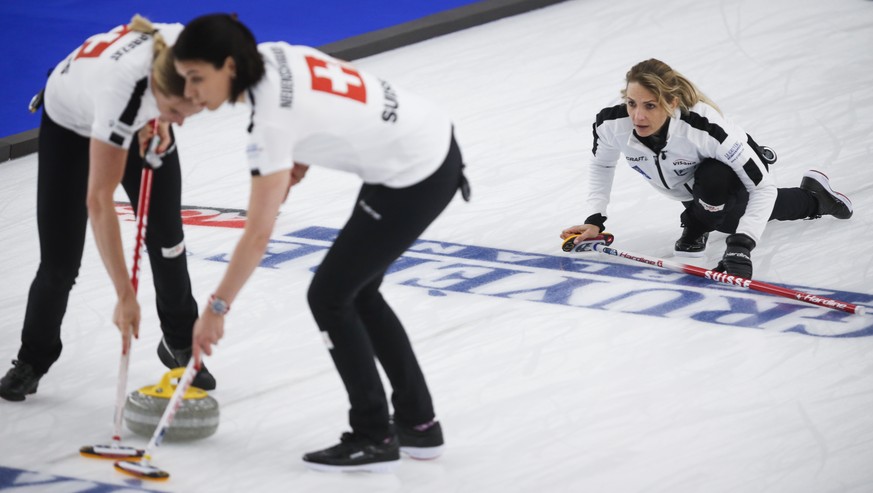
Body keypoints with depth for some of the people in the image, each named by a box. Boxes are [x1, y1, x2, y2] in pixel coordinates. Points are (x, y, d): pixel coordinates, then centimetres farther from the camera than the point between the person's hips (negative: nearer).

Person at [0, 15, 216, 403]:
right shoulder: (123, 87, -46)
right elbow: (99, 200, -44)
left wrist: (163, 119, -19)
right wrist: (125, 295, -44)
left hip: (143, 119, 4)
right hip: (71, 122, -4)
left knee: (166, 237, -3)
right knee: (61, 259, -4)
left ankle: (180, 345, 17)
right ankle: (33, 360, 19)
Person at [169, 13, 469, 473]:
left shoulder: (273, 118, -24)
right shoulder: (271, 54, -1)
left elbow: (258, 234, -23)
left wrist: (216, 308, -16)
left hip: (415, 176, -9)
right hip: (432, 141, 9)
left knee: (329, 296, 0)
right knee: (357, 291, 17)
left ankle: (373, 438, 9)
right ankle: (418, 424, 23)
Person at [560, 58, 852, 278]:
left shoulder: (706, 128, -46)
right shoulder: (611, 124, -33)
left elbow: (763, 187, -40)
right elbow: (601, 165, -7)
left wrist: (741, 246, -51)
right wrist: (594, 221, -17)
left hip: (740, 175, -6)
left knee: (712, 179, -38)